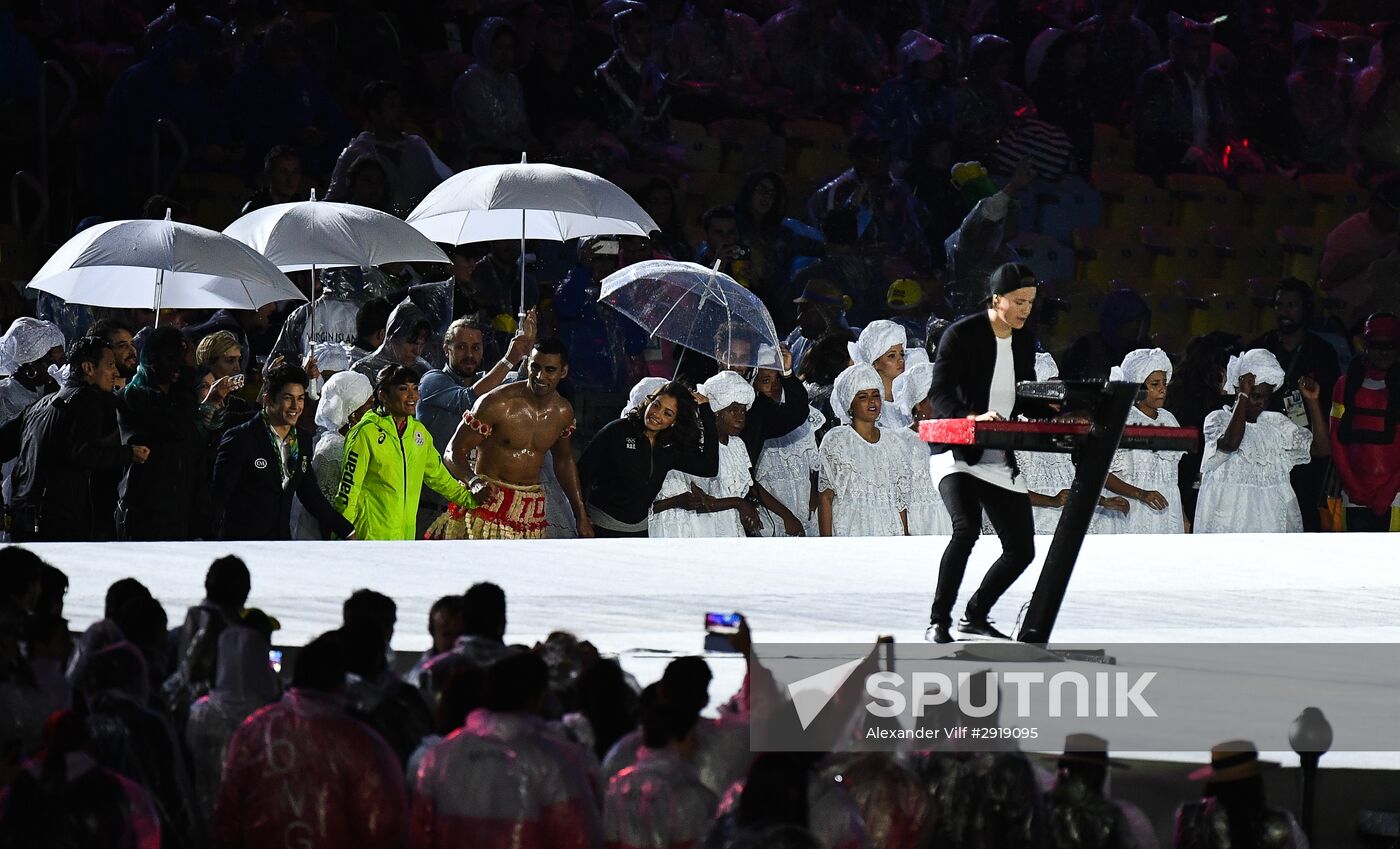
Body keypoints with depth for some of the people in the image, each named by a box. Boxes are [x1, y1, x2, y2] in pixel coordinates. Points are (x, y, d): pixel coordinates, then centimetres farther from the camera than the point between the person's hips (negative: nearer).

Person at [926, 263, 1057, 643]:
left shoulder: (1023, 341, 10)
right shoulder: (962, 335, -10)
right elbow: (939, 394, -19)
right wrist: (972, 418, -37)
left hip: (1003, 460, 7)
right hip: (959, 453, -7)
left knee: (1021, 550, 4)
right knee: (966, 529, -29)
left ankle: (975, 615, 24)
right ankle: (939, 620, -19)